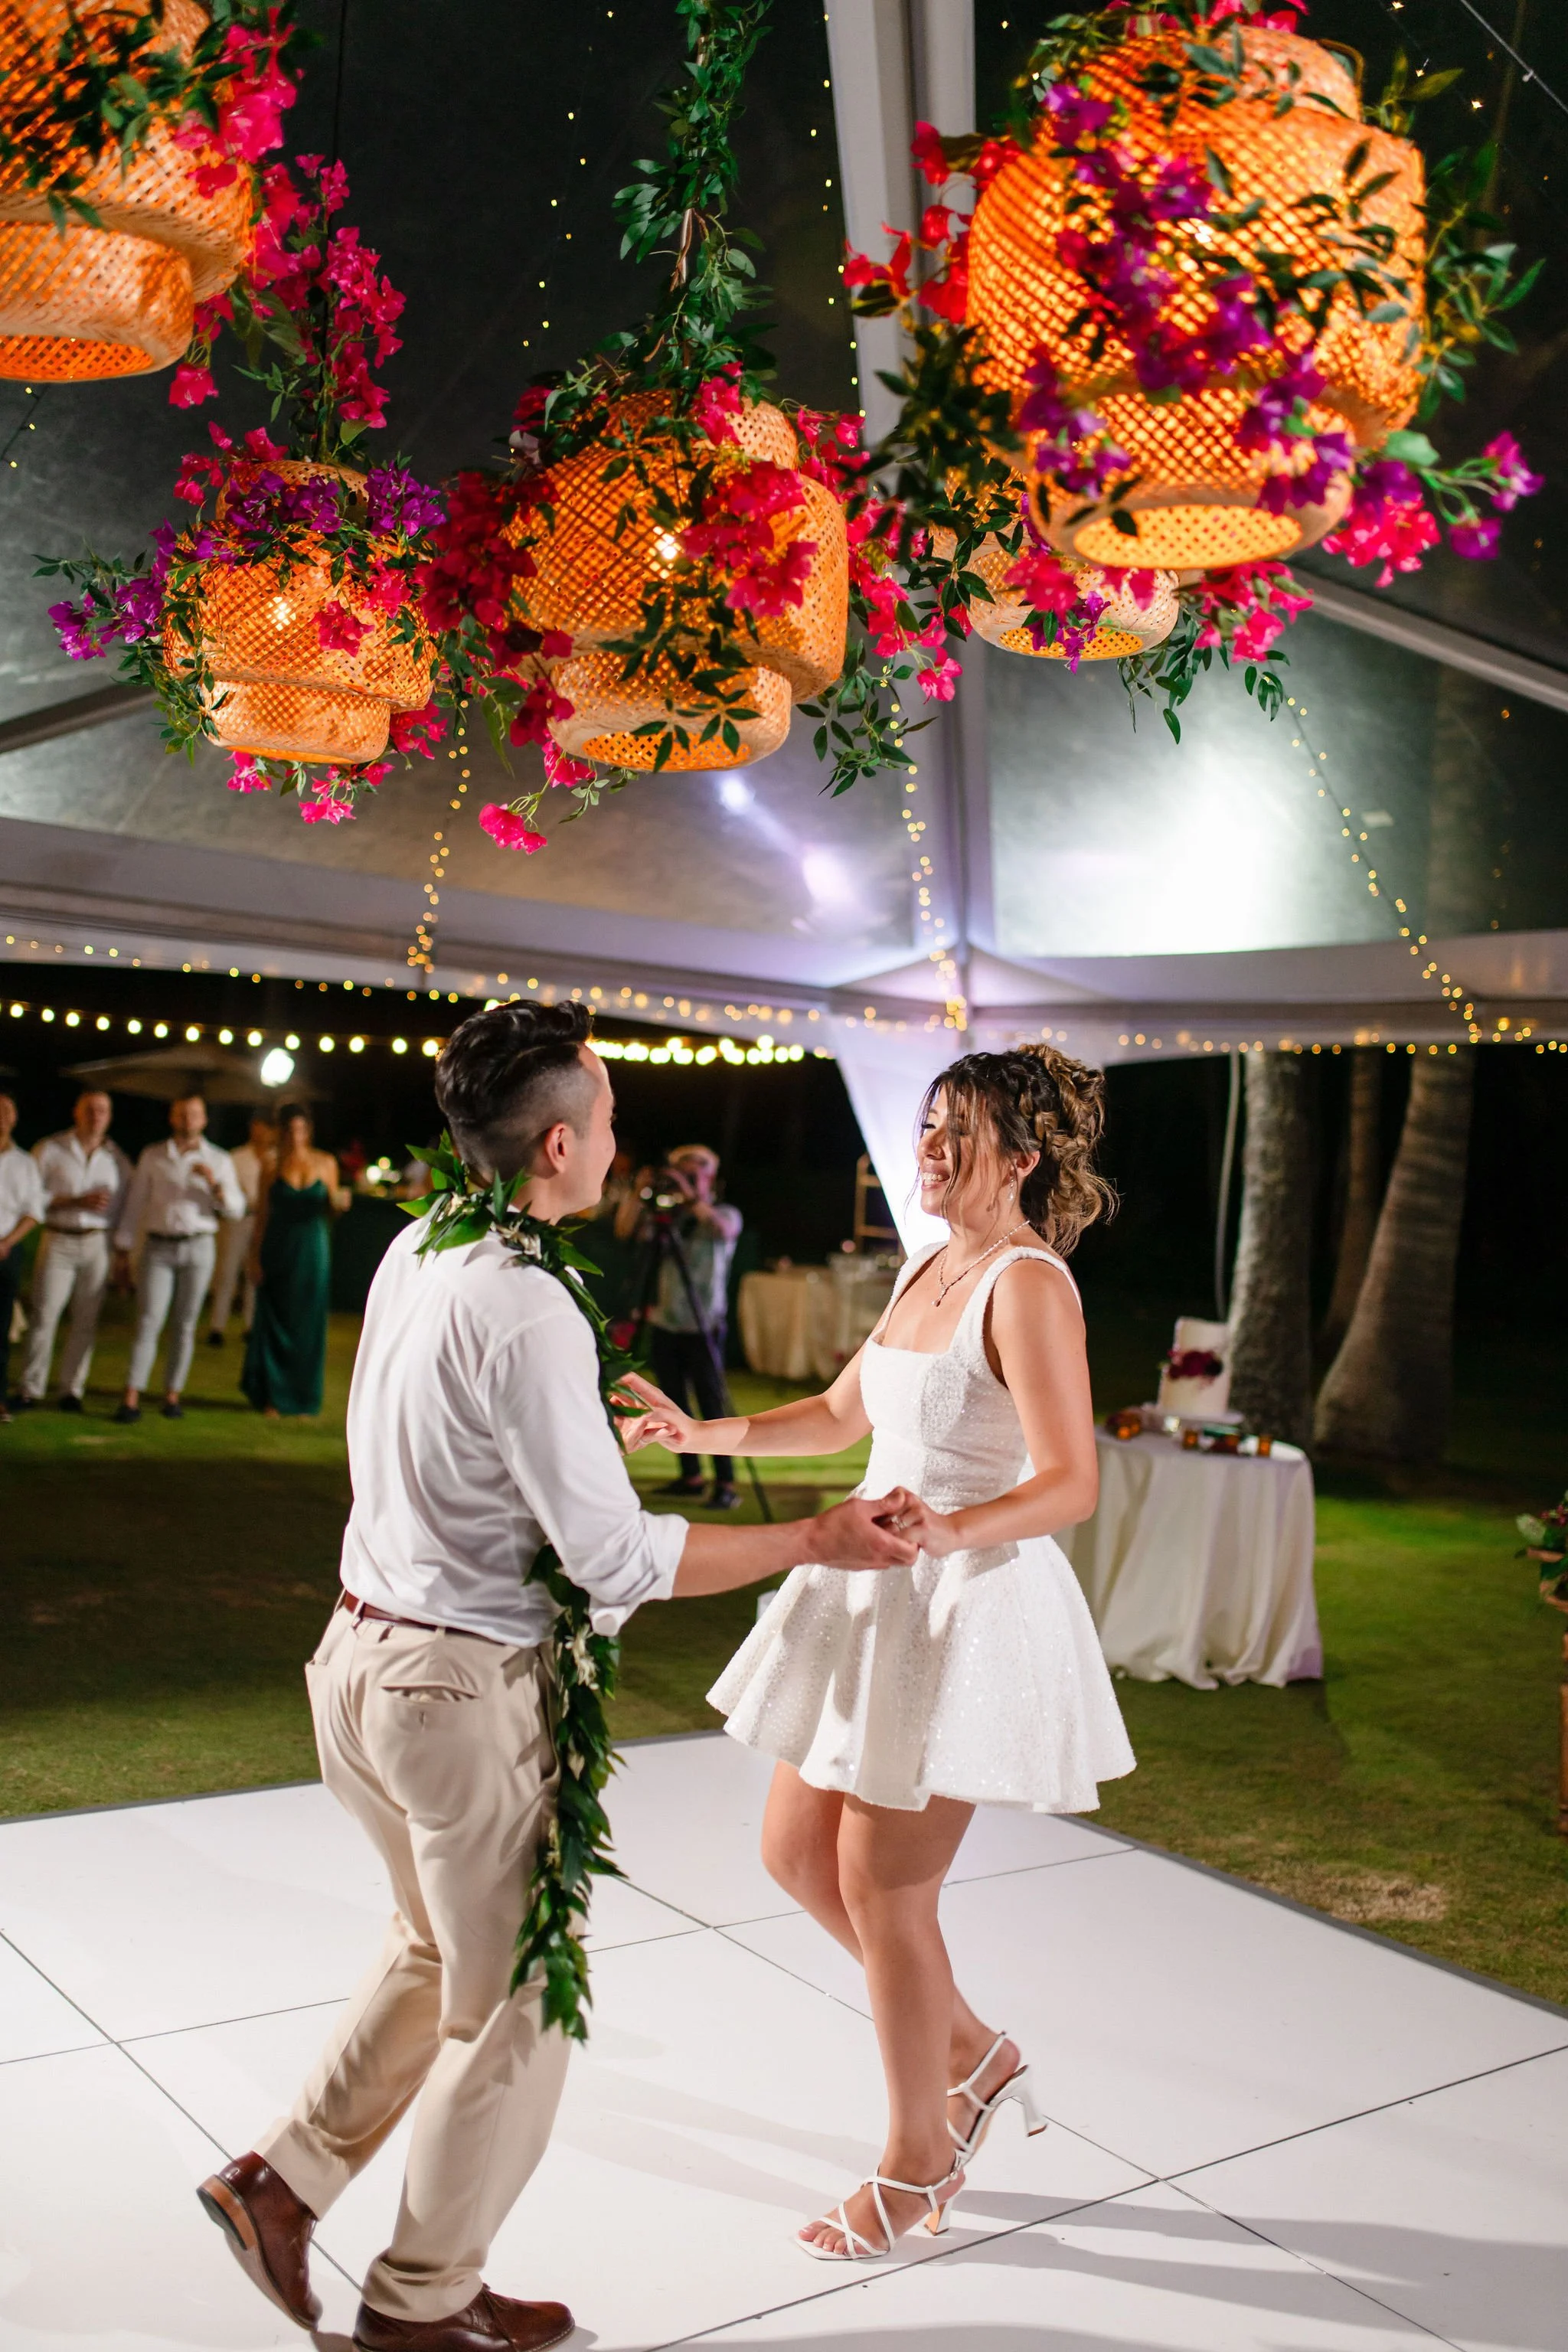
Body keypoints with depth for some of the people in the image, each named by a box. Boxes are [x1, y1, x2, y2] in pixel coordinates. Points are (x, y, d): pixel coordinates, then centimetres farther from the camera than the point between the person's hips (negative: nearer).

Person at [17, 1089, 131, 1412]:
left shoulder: (117, 1159, 10)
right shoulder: (50, 1150, 4)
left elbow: (124, 1209, 11)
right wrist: (76, 1201, -11)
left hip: (98, 1244, 2)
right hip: (58, 1241, -2)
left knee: (86, 1321, 2)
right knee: (44, 1316, -4)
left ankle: (72, 1390, 10)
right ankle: (31, 1389, 4)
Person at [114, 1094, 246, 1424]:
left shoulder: (219, 1160, 8)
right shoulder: (153, 1156, 9)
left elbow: (237, 1209, 3)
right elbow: (135, 1204, 10)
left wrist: (215, 1184, -15)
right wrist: (122, 1251, 7)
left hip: (198, 1247, 1)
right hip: (158, 1248, -1)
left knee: (185, 1325, 2)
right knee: (148, 1322, -8)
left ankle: (172, 1395, 9)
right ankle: (131, 1399, -10)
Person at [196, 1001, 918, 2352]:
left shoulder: (413, 1254, 2)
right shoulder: (527, 1311, -25)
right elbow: (620, 1559, -23)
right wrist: (815, 1543, -17)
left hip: (365, 1648, 8)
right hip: (464, 1688, -8)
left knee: (440, 1949, 28)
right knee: (514, 2002, 13)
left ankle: (284, 2175, 31)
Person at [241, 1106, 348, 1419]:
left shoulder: (325, 1163, 4)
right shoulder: (272, 1167, 2)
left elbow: (331, 1212, 10)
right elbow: (261, 1216, 2)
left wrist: (338, 1202, -13)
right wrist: (255, 1258, -4)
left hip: (313, 1254, 1)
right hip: (278, 1253, -1)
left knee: (308, 1325, 3)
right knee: (274, 1324, 2)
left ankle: (303, 1398, 13)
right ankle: (270, 1397, 12)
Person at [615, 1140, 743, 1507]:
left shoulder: (724, 1214, 1)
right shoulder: (665, 1216, 11)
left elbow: (724, 1229, -23)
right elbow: (624, 1230, 0)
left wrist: (690, 1197, -27)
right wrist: (638, 1192, -12)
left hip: (703, 1325, -5)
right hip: (664, 1322, 5)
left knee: (712, 1404, -6)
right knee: (674, 1403, 9)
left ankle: (726, 1484, -5)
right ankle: (690, 1475, 19)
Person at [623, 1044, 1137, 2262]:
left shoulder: (1029, 1285, -16)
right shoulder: (929, 1269, 11)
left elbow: (1072, 1482, -23)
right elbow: (843, 1415, 21)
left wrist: (953, 1531, -39)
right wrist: (704, 1435, 12)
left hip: (968, 1609, -9)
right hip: (879, 1594, 9)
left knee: (881, 1887, 2)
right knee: (796, 1852, 14)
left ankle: (918, 2160, 24)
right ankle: (975, 2057, 33)